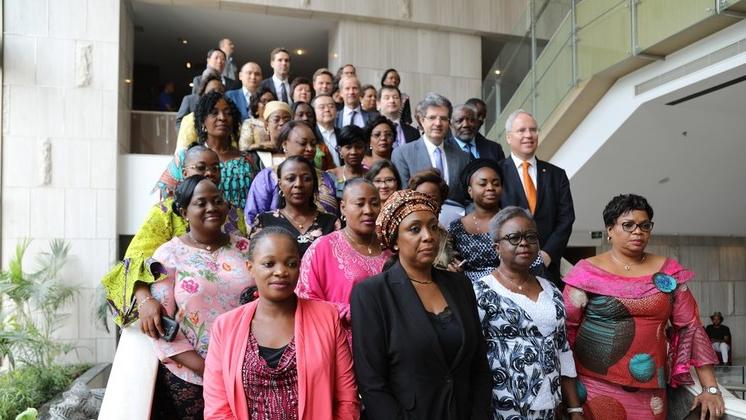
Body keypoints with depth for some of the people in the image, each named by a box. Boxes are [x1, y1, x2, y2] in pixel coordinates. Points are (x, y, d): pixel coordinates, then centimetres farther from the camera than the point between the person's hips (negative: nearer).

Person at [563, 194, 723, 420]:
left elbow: (691, 326, 5)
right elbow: (566, 328, -5)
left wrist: (711, 388, 2)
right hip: (595, 385, -3)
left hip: (649, 390, 3)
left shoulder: (668, 271, 4)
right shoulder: (587, 271, -5)